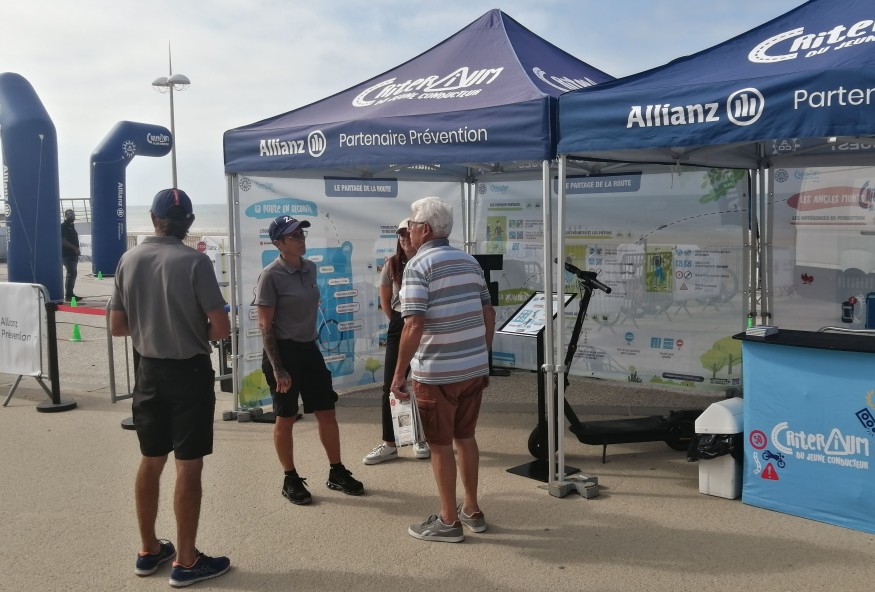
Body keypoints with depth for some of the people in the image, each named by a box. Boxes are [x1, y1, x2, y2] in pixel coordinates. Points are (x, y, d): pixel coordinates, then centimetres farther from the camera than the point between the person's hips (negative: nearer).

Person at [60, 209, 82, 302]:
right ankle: (68, 295, -11)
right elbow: (63, 240, -18)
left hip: (72, 255, 9)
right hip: (67, 255, -9)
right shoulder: (63, 226, -9)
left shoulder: (71, 226, 19)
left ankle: (69, 294, 18)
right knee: (71, 273, -13)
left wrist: (76, 249, 13)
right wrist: (74, 248, -19)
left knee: (73, 273, 11)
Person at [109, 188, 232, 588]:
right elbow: (221, 328, -16)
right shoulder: (194, 262, -15)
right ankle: (186, 562, 12)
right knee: (188, 467, 3)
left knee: (150, 462, 17)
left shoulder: (129, 260, 1)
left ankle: (149, 550, 30)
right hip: (189, 373, -5)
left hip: (149, 371, 6)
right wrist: (197, 333, 4)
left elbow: (117, 326, 6)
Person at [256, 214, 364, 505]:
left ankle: (337, 473, 23)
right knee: (286, 418, 6)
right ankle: (291, 480, 20)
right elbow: (265, 325, -15)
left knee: (327, 413, 10)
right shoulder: (271, 275, -15)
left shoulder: (311, 268, 5)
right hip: (283, 351, -6)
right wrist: (277, 368, -18)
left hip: (309, 348, 7)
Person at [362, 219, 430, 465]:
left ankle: (422, 438, 23)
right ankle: (389, 444, 10)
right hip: (399, 326, 2)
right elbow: (385, 301, 12)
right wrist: (398, 321, 12)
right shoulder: (392, 265, -2)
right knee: (391, 386, 2)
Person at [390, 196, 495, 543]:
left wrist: (399, 372, -13)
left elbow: (414, 325, -21)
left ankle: (448, 521, 15)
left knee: (440, 445, 5)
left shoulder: (418, 266, -12)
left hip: (437, 373, -7)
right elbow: (489, 315, 12)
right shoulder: (469, 261, 9)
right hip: (475, 368, 7)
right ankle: (472, 511, 28)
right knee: (465, 437, 18)